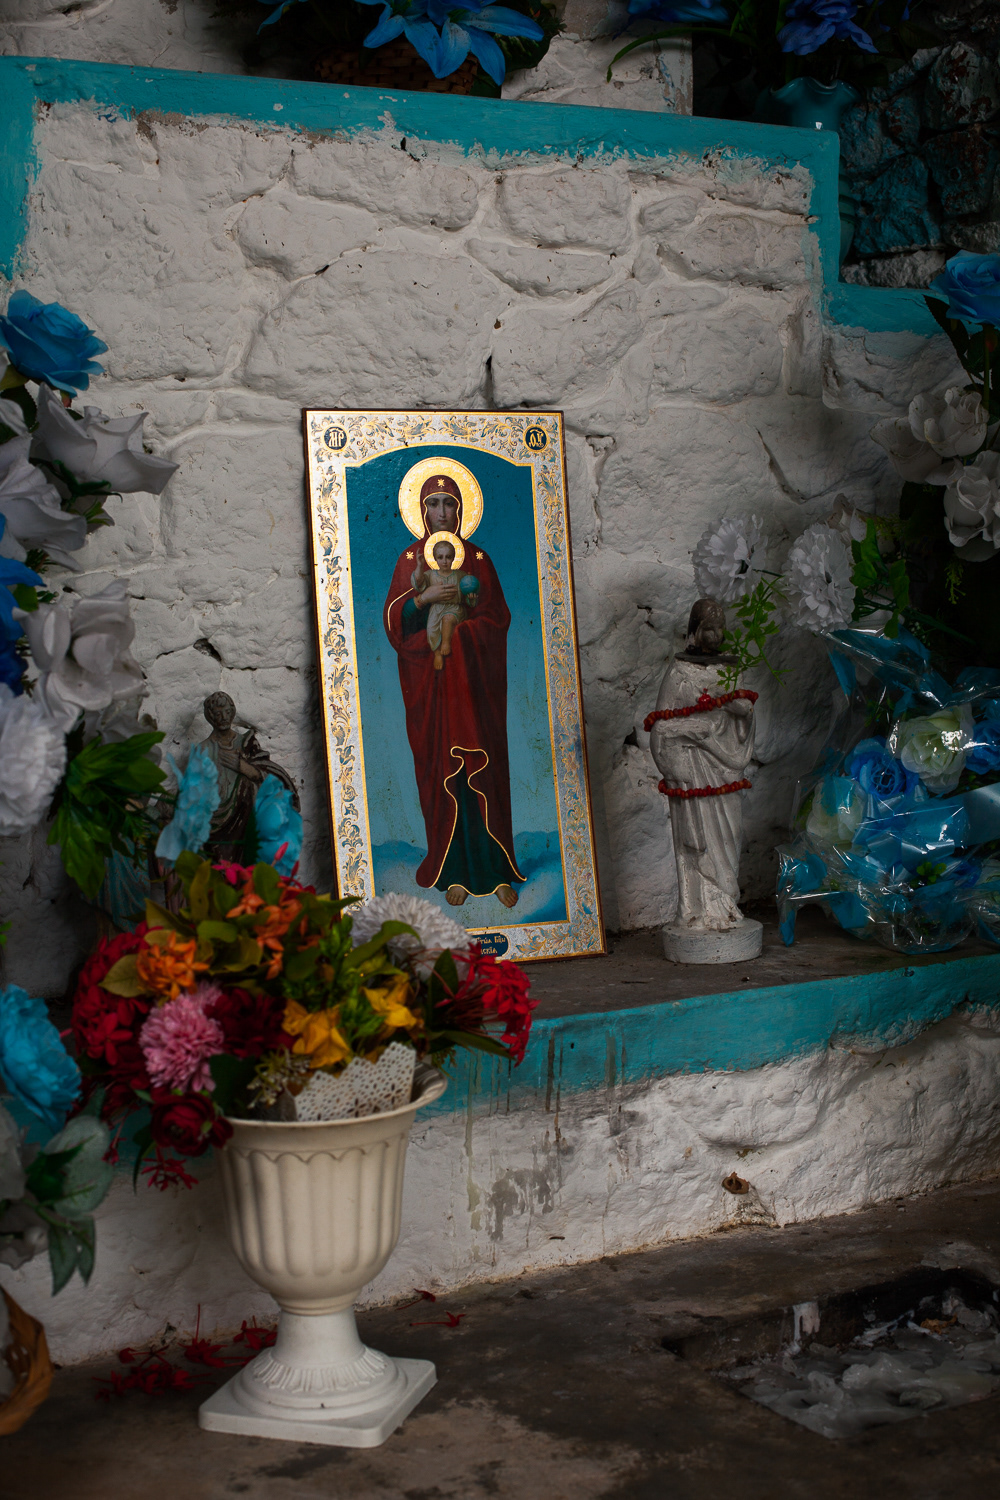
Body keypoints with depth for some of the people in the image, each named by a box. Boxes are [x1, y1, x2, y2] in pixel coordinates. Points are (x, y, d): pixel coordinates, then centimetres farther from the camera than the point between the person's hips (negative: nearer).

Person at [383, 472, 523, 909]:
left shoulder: (477, 559, 7)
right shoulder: (410, 559, 8)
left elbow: (498, 618, 2)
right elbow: (394, 620, 1)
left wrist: (456, 631, -13)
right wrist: (424, 597, -16)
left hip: (473, 679, 0)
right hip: (428, 681, 0)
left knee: (484, 770, -3)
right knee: (441, 772, -1)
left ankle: (497, 871, 2)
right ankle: (455, 872, 5)